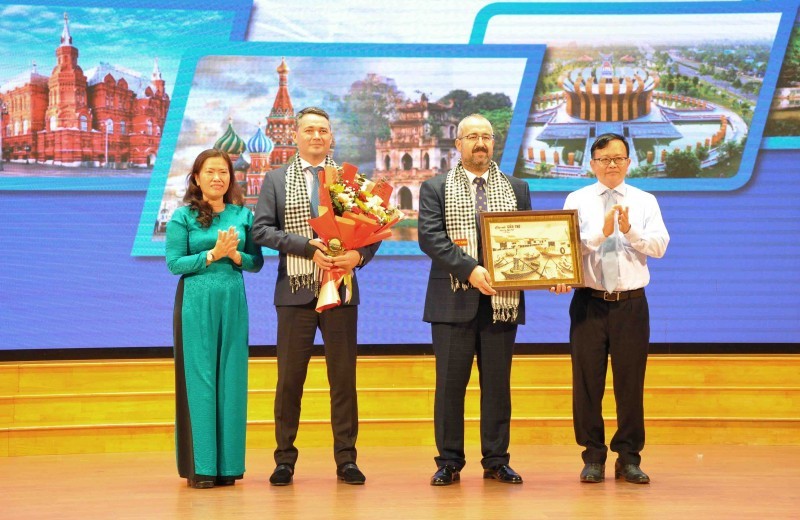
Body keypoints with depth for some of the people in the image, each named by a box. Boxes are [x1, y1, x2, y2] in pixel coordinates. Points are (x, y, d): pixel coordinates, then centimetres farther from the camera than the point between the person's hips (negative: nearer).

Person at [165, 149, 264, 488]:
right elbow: (174, 263, -5)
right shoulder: (183, 217, 1)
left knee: (232, 378, 3)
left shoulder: (243, 215, 10)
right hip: (196, 303, -3)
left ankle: (228, 464, 9)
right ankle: (200, 466, 1)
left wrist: (235, 255, -10)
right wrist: (212, 254, -14)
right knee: (199, 379, -3)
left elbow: (257, 262, 10)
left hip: (233, 302, 3)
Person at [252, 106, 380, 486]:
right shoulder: (276, 180, 7)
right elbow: (261, 229, -3)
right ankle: (285, 460, 11)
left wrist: (360, 255, -15)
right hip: (296, 291, -1)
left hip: (341, 291, 1)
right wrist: (308, 247, -14)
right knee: (289, 377, 3)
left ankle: (346, 459, 10)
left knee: (343, 376, 4)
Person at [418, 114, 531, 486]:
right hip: (454, 301, -2)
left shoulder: (517, 189, 14)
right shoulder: (435, 189, 5)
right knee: (450, 383, 1)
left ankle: (496, 461, 12)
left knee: (497, 383, 6)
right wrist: (470, 270, -19)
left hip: (502, 300, 2)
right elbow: (430, 237, -8)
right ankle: (449, 462, 8)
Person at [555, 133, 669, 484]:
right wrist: (601, 233, -21)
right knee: (587, 381, 2)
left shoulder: (645, 201, 8)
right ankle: (593, 458, 12)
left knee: (631, 382, 3)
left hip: (631, 303, 1)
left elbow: (659, 246, -5)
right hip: (590, 302, 0)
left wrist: (629, 231, -20)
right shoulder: (577, 200, 6)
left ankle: (629, 458, 13)